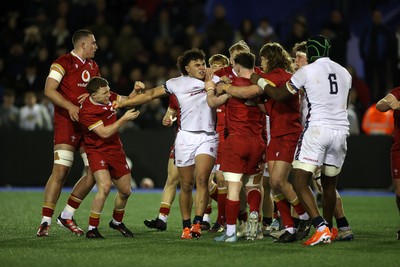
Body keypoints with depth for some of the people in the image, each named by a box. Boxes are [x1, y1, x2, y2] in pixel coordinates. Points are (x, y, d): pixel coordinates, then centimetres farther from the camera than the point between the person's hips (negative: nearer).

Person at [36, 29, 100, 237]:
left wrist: (91, 94, -1)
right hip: (66, 123, -7)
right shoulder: (63, 63, -6)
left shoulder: (92, 66, 17)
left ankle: (67, 216, 14)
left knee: (93, 173, 1)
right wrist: (69, 106, -25)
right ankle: (45, 222, -12)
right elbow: (49, 90, -14)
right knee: (60, 171, -15)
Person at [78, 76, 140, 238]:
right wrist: (124, 119, -23)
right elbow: (104, 133, -25)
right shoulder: (86, 111, -23)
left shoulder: (109, 97, -3)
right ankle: (92, 229, -16)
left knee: (125, 191, 11)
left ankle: (117, 222, 38)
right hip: (97, 151, -7)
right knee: (105, 186, -26)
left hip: (116, 149, 7)